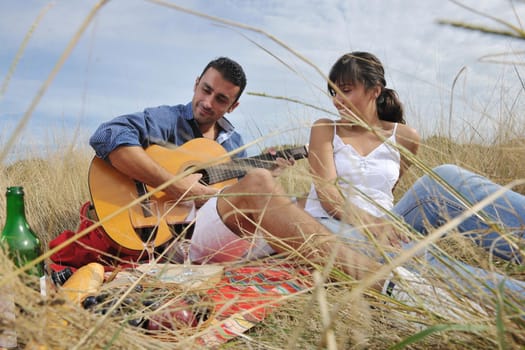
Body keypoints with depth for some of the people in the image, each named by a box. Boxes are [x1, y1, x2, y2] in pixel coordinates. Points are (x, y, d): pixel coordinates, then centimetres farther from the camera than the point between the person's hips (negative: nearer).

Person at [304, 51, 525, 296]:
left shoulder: (404, 138, 10)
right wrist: (368, 221, -26)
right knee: (407, 253, -37)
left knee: (444, 179, -24)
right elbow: (326, 193, -9)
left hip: (380, 227, 3)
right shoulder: (324, 130, 6)